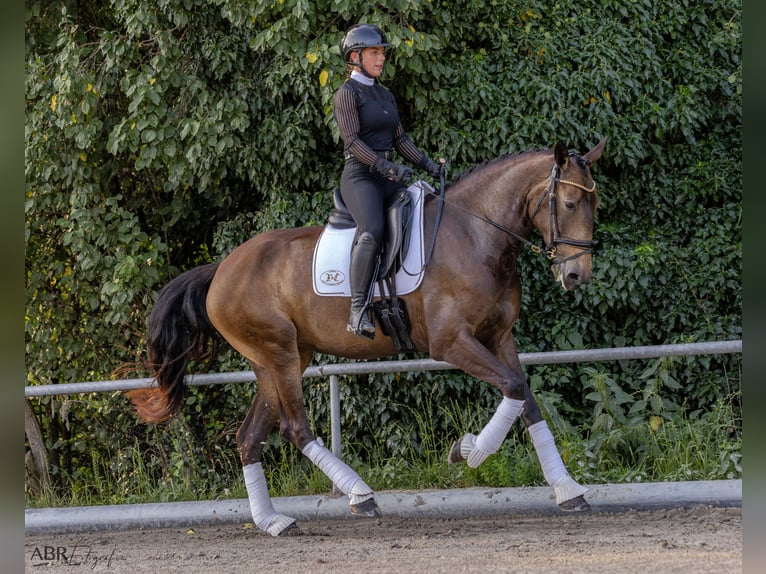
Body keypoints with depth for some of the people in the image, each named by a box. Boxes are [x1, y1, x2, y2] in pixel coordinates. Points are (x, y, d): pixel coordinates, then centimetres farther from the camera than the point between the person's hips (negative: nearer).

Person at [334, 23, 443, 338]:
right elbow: (352, 140, -14)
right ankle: (358, 310, -36)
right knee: (372, 232, -33)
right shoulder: (347, 94, -4)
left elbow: (400, 139, 21)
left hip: (388, 178, 9)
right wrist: (387, 167, -24)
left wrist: (428, 164, 6)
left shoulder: (386, 95, 21)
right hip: (360, 176, -9)